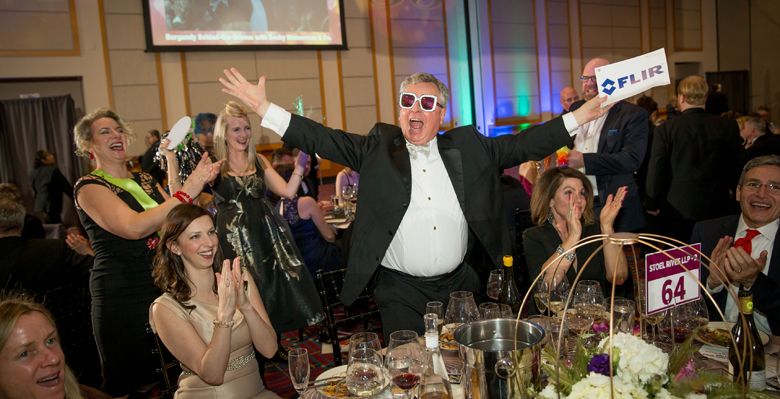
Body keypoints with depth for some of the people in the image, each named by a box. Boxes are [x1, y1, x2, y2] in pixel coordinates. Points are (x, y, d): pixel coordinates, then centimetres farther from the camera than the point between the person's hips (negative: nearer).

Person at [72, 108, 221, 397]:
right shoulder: (89, 187, -8)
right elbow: (135, 227, -24)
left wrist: (197, 181, -8)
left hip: (164, 286, 6)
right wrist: (186, 192, -28)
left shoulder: (145, 180, 12)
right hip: (123, 299, -5)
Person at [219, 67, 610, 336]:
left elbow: (522, 145, 2)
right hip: (400, 291, -2)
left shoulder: (468, 146, 2)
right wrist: (263, 107, -15)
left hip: (458, 284, 2)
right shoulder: (378, 147, -3)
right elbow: (323, 139, -8)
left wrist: (582, 115, -3)